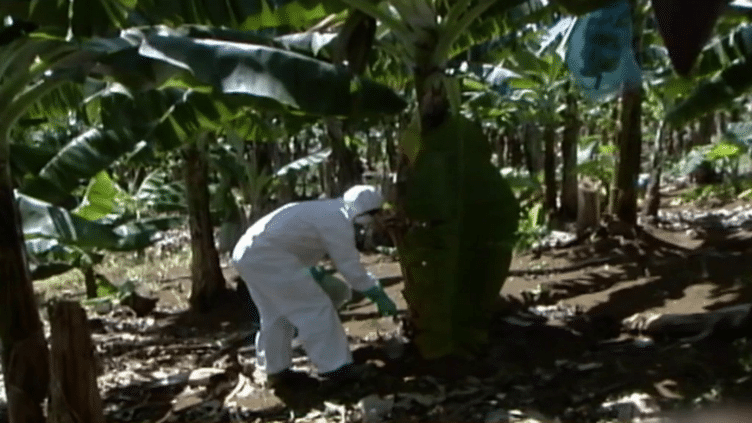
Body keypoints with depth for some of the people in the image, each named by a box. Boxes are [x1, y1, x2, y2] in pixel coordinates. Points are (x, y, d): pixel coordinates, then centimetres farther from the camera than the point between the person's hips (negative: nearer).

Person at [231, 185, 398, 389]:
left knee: (276, 315, 19)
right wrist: (379, 296, -1)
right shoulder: (338, 221, -13)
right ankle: (335, 367, 2)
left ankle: (276, 370, 28)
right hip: (267, 256, -10)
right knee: (314, 307, -4)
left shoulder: (329, 211, 17)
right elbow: (349, 266, -10)